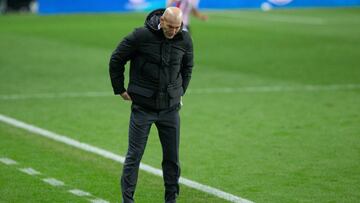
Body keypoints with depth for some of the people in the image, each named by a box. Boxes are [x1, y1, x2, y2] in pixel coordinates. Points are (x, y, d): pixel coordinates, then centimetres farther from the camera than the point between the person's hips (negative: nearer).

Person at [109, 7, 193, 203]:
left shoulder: (185, 40, -2)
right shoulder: (141, 36, -14)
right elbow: (116, 59, -2)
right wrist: (120, 89, 0)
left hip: (170, 108, 3)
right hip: (142, 107, -3)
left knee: (172, 157, 5)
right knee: (134, 155, -1)